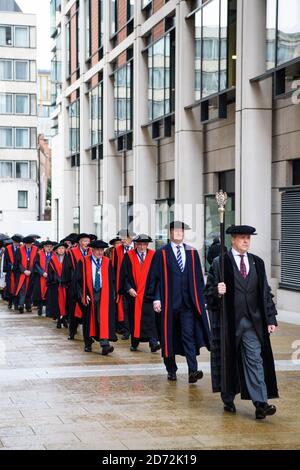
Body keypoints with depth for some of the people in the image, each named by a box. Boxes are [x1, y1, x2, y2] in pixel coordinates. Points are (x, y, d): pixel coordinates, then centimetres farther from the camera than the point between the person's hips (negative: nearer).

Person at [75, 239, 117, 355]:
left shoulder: (107, 262, 4)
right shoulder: (83, 262, -1)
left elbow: (111, 280, 9)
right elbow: (78, 280, -1)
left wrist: (112, 296, 2)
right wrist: (83, 295, -8)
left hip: (103, 295, 0)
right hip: (89, 294, 0)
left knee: (104, 318, -13)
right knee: (89, 319, 9)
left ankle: (105, 344, -20)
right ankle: (88, 344, 23)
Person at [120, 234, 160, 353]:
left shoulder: (153, 256, 3)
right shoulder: (128, 256, 3)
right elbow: (123, 275, 2)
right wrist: (128, 288, -9)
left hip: (148, 293, -1)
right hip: (133, 293, 1)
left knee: (149, 316, -12)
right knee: (134, 318, 7)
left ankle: (153, 342, -17)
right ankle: (135, 342, 18)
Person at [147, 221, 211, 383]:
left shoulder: (192, 253, 9)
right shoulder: (161, 253, 1)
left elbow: (198, 277, 12)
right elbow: (155, 277, -1)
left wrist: (199, 298, 8)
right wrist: (156, 298, -8)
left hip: (188, 301, 1)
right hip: (168, 302, -1)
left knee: (189, 335, -8)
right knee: (169, 337, 7)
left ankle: (193, 371, -15)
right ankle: (171, 370, 20)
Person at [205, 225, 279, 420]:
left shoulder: (257, 263, 9)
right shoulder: (220, 263, -2)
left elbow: (265, 292, 11)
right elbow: (209, 290, -1)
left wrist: (270, 319, 6)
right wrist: (217, 292, -24)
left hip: (253, 321, 2)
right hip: (229, 321, -2)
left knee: (255, 360, -5)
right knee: (229, 360, 8)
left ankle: (260, 403, -10)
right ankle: (228, 400, 23)